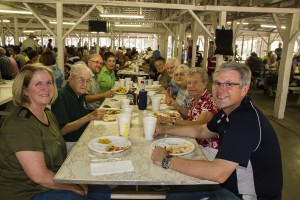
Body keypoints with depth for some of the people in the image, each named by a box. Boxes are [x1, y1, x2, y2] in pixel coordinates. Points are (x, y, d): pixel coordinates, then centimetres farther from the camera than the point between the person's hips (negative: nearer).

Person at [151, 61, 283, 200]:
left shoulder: (247, 120, -31)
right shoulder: (229, 110, 0)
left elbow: (219, 173, -36)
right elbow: (202, 131, 16)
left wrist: (167, 160, -27)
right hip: (230, 185, 8)